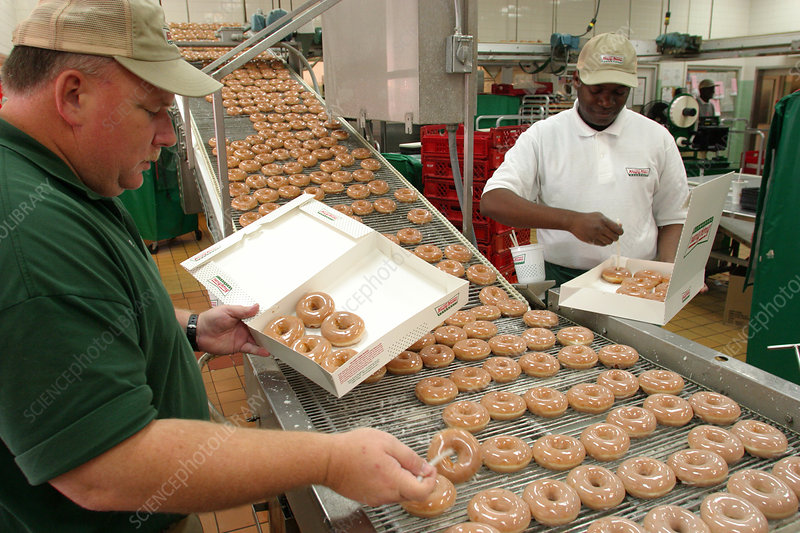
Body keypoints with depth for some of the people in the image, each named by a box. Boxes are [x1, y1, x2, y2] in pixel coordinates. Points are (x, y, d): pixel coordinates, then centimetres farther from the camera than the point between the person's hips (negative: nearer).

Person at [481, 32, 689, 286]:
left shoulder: (657, 138, 11)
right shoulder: (543, 135, 2)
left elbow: (672, 219, 17)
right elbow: (492, 202, -11)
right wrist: (571, 221, -21)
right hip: (561, 280, -2)